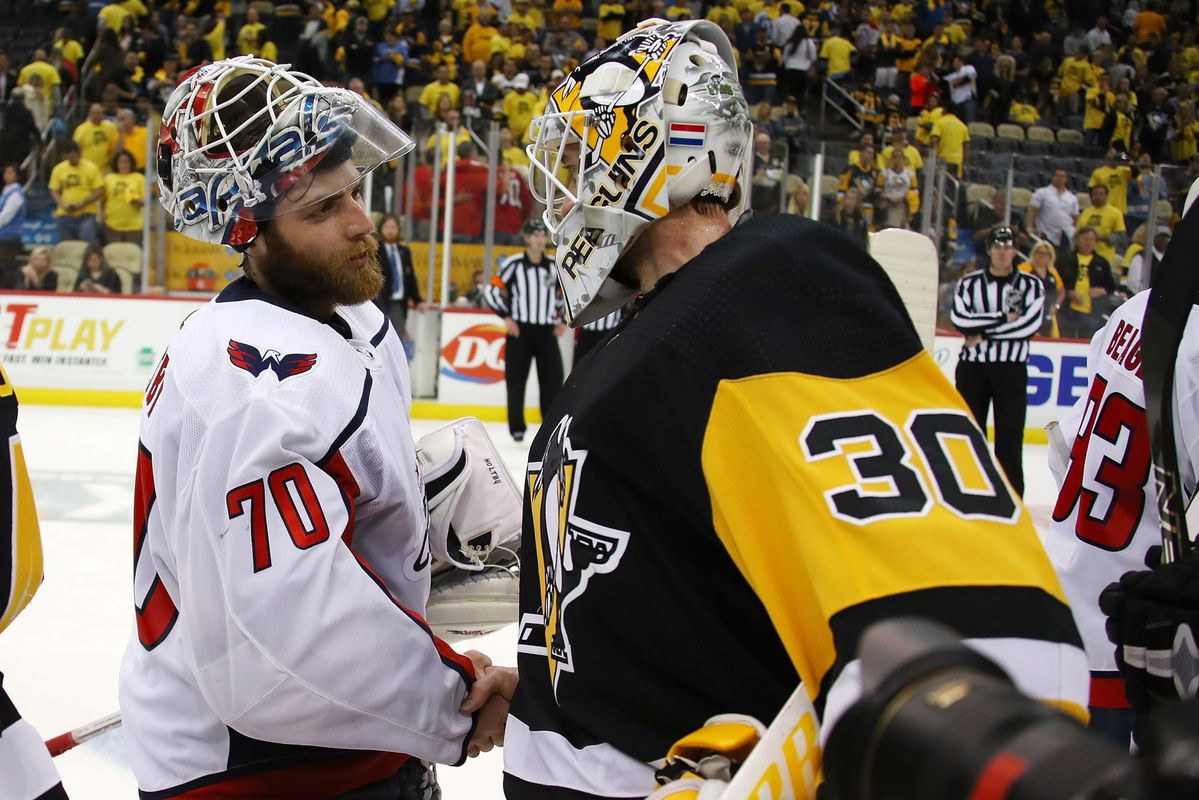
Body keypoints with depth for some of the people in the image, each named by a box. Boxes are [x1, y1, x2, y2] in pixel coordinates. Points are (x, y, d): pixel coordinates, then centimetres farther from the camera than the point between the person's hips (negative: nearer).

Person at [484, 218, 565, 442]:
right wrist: (507, 318, -8)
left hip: (546, 331, 3)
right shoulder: (513, 264, -5)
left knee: (552, 379, -3)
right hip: (520, 331, -3)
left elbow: (564, 294, 21)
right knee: (516, 380, 1)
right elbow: (493, 291, -2)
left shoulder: (554, 266, 8)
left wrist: (561, 320, 10)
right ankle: (517, 428, 11)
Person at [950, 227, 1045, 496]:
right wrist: (1004, 318, -13)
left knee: (1010, 436, -3)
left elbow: (1030, 324, -12)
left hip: (1011, 368, -1)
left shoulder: (1031, 285, 3)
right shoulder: (969, 283, 6)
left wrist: (983, 333, -12)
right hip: (972, 365, 2)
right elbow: (960, 319, -10)